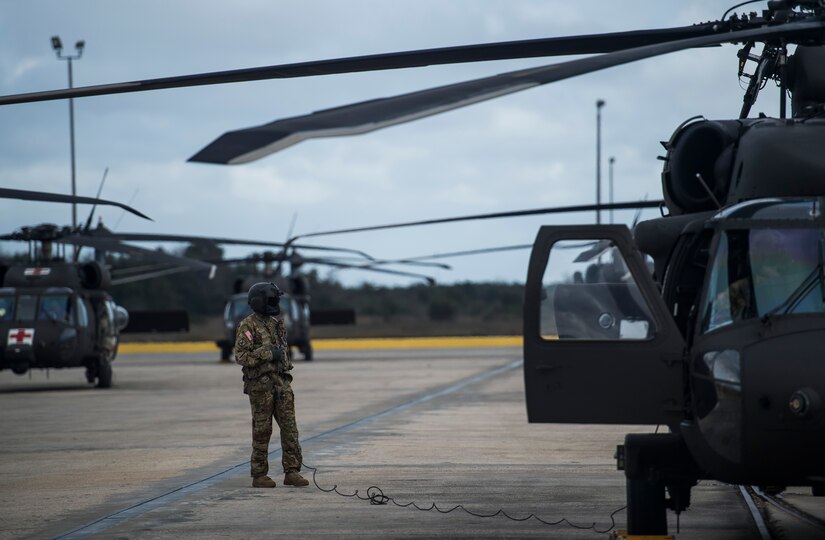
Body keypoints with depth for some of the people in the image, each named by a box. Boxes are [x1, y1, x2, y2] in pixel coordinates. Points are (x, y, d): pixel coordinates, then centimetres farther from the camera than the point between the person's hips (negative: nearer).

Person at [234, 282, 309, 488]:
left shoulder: (276, 323, 14)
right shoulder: (248, 326, -9)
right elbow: (241, 356, -16)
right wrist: (268, 354, -20)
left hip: (281, 381, 6)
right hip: (260, 384, -6)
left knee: (289, 427, -1)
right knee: (262, 431, -1)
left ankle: (292, 472, -1)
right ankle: (259, 475, 7)